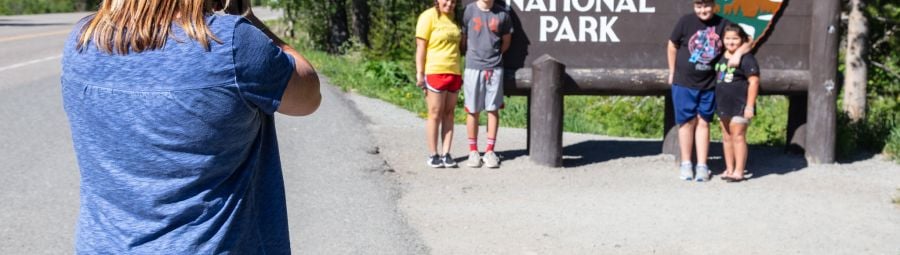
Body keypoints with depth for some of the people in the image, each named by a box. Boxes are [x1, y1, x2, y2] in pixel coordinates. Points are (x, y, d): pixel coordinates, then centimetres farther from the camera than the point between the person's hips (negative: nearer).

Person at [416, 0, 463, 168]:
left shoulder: (455, 18, 12)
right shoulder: (429, 16, -5)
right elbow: (421, 47, -8)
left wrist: (461, 73, 16)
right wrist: (420, 73, -13)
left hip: (454, 72, 6)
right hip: (435, 72, -6)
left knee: (449, 114, 6)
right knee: (435, 114, -2)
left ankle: (446, 154, 9)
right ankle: (433, 155, 5)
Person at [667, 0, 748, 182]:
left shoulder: (723, 24, -5)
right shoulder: (686, 22, -8)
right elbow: (672, 46, 4)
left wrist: (738, 53, -22)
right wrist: (672, 73, 7)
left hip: (708, 85, 1)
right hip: (684, 83, -1)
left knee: (703, 122, 7)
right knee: (687, 122, 5)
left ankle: (702, 166, 13)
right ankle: (686, 164, 15)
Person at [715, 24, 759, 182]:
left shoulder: (746, 59, -11)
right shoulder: (721, 58, 11)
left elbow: (754, 82, -15)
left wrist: (750, 105, -18)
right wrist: (717, 103, 17)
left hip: (739, 105, -8)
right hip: (723, 105, 8)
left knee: (738, 137, -5)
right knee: (726, 137, 12)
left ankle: (739, 171, 0)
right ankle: (729, 169, 20)